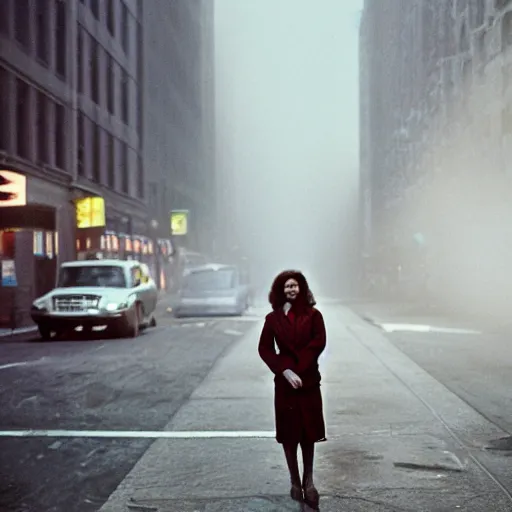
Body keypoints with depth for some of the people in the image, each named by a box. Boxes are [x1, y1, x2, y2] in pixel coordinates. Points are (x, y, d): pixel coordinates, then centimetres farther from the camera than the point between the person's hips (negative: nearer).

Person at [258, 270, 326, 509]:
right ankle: (295, 482, 16)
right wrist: (286, 371, -16)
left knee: (309, 431, 5)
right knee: (289, 433, 4)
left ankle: (308, 481, 17)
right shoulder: (273, 318, 2)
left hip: (309, 380, 0)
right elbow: (264, 349, -4)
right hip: (284, 381, 0)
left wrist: (297, 366, -16)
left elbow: (318, 343, -9)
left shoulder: (313, 315, 1)